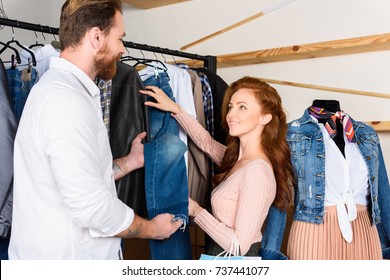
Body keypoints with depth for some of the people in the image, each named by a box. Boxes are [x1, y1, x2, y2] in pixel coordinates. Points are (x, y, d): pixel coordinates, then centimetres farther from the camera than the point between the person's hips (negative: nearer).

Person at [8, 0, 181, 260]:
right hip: (68, 256, -9)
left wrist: (131, 161, 14)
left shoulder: (61, 86, 9)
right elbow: (92, 207, -26)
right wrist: (152, 229, -12)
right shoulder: (67, 99, -23)